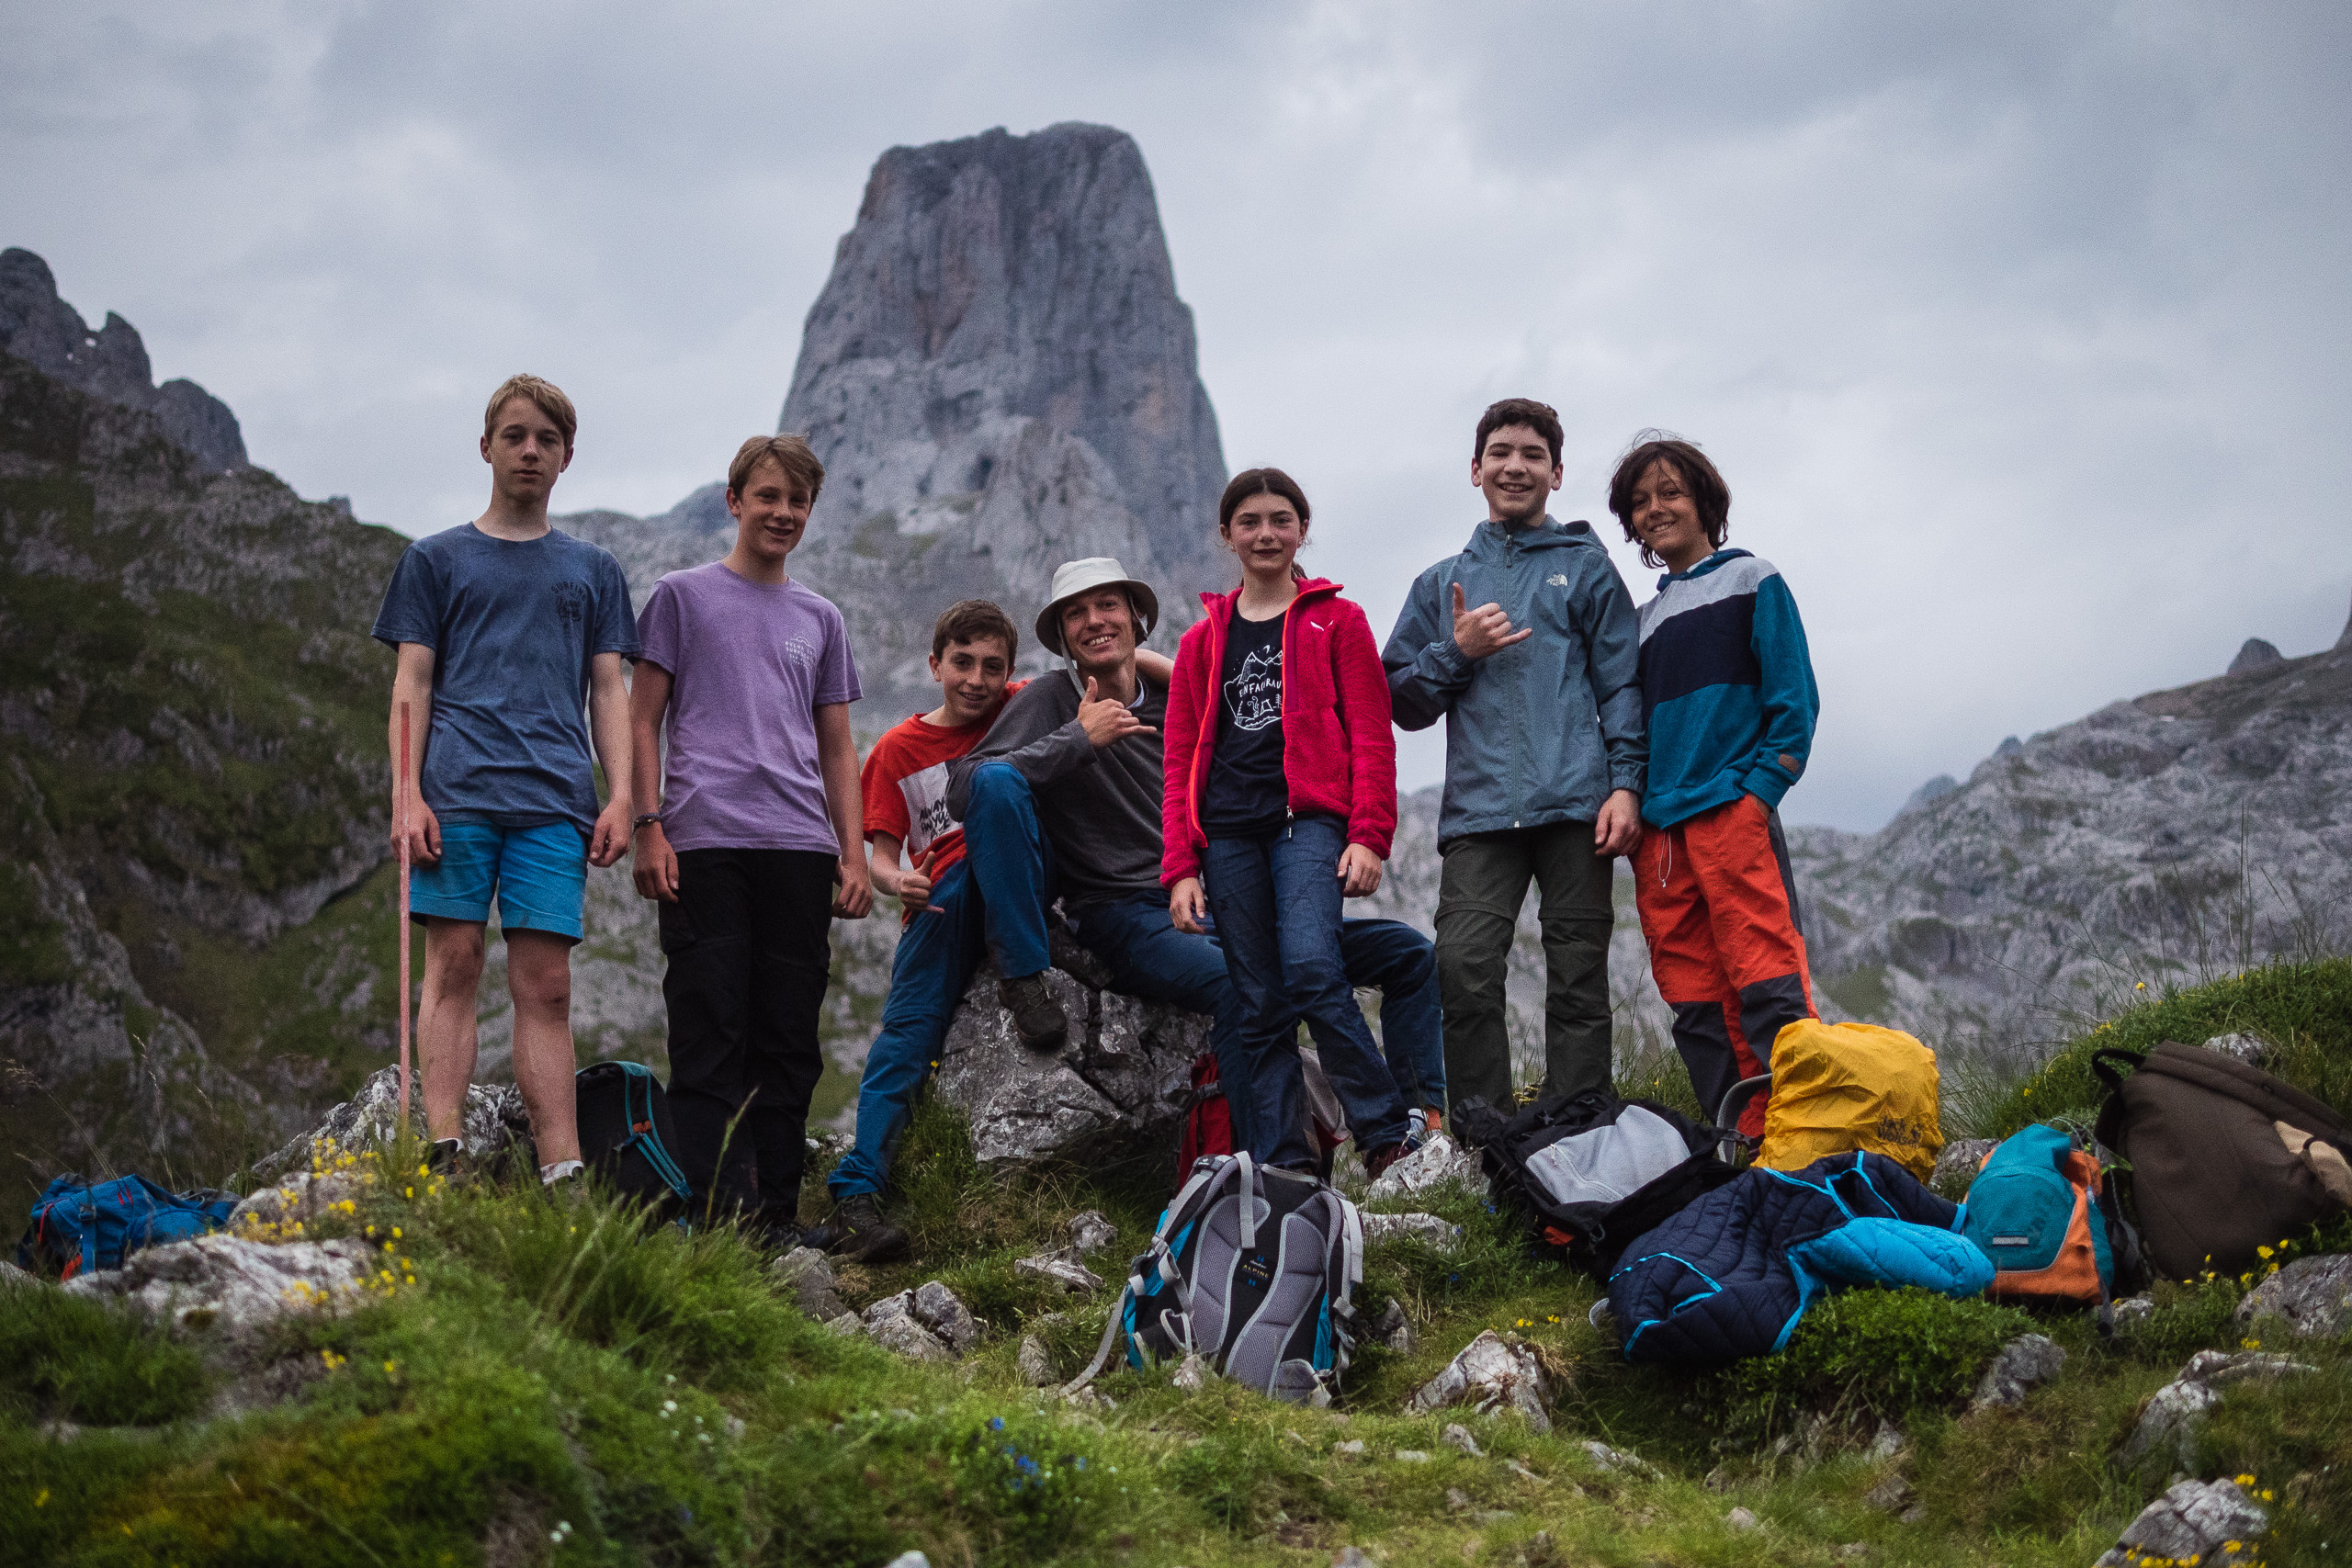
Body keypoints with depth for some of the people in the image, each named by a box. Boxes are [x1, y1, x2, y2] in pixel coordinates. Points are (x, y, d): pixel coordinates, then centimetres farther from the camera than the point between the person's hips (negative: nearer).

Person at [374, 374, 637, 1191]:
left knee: (546, 984, -3)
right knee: (454, 963, -7)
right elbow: (412, 685, 8)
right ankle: (443, 1153, -9)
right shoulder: (436, 559, 15)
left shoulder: (593, 570, 20)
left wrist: (621, 799, 2)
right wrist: (407, 794, -4)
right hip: (457, 792, -1)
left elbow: (609, 692, 15)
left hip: (555, 800, 1)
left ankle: (563, 1173, -7)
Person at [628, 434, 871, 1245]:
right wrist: (648, 828, -5)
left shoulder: (820, 618, 20)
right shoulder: (682, 596, 9)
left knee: (790, 1040, 4)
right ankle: (717, 1209, -5)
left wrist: (853, 856, 11)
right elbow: (642, 720, 6)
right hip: (703, 843, -4)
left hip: (800, 847, 4)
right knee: (710, 1033, -6)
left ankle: (778, 1211, 10)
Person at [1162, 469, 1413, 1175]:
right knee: (1260, 1005, -1)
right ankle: (1283, 1166, 0)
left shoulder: (1337, 621, 10)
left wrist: (1368, 837, -9)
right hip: (1229, 833, 4)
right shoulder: (1204, 640, 18)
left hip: (1309, 817, -3)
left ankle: (1386, 1134, -14)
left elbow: (1372, 737, 4)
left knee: (1311, 967, -25)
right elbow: (1180, 763, 15)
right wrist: (1180, 867, 5)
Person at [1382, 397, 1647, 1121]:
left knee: (1578, 977, -2)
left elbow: (1622, 682, 6)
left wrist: (1626, 783, -6)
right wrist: (1457, 652, 1)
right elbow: (1402, 702, 19)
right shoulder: (1441, 583, 21)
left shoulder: (1585, 566, 14)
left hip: (1574, 802, -1)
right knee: (1464, 968, -12)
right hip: (1479, 808, 2)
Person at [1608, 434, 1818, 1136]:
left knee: (1768, 987, -13)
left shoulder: (1752, 581, 8)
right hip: (1659, 833, 6)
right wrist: (1632, 806, 8)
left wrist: (1756, 793, -10)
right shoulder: (1646, 617, 23)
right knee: (1696, 1003, 2)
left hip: (1734, 814, -6)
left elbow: (1794, 700, 0)